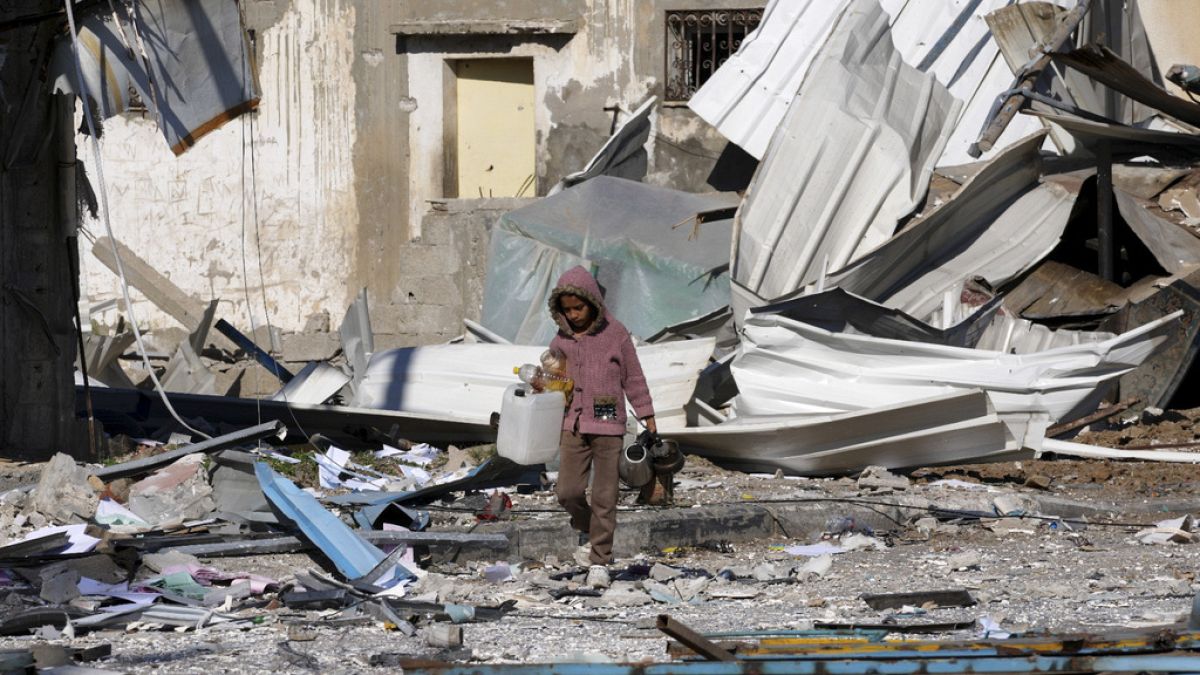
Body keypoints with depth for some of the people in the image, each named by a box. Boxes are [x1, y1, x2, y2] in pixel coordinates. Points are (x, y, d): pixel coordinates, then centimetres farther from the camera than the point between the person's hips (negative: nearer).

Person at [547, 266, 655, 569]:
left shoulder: (615, 333, -1)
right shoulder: (561, 341, 7)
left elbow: (633, 378, 5)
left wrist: (648, 417, 6)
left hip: (608, 423, -3)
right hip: (572, 425, 3)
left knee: (605, 495, -1)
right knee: (568, 491, -5)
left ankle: (600, 557, 6)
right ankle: (585, 527, 25)